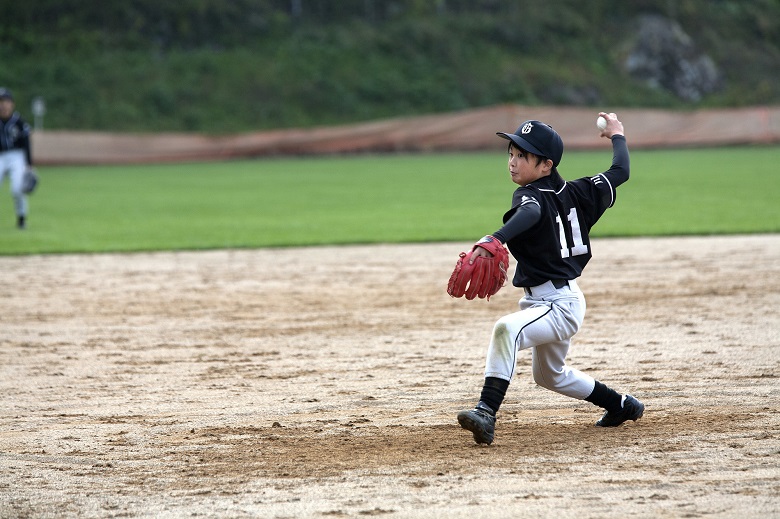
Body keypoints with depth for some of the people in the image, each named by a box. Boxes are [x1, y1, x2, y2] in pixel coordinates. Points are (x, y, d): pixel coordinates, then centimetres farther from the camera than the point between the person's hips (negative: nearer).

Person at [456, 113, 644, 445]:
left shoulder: (531, 195, -19)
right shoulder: (574, 193, 4)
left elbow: (530, 214, -45)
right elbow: (621, 171, 12)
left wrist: (494, 240, -63)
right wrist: (617, 135, 31)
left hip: (560, 307, -11)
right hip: (561, 304, 11)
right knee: (549, 374, 32)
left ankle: (487, 413, -45)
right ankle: (622, 406, 49)